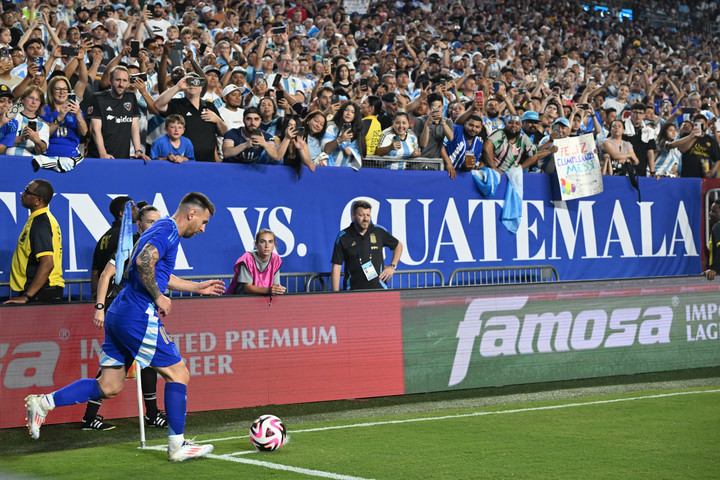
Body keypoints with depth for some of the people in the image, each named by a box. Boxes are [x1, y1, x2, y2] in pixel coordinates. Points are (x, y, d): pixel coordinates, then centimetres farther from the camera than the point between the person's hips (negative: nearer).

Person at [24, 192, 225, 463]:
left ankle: (44, 402, 6)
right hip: (139, 316, -10)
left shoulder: (162, 230, 21)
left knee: (109, 387, 10)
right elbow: (144, 261, -28)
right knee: (179, 375, 0)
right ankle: (177, 446, 6)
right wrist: (159, 298, -17)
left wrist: (197, 287, 37)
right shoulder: (168, 231, -10)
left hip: (119, 316, 10)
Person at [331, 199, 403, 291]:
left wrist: (392, 266, 12)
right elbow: (336, 267, 0)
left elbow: (398, 245, 24)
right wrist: (336, 294, -7)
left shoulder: (379, 231, 7)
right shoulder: (343, 237, 2)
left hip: (378, 288, 1)